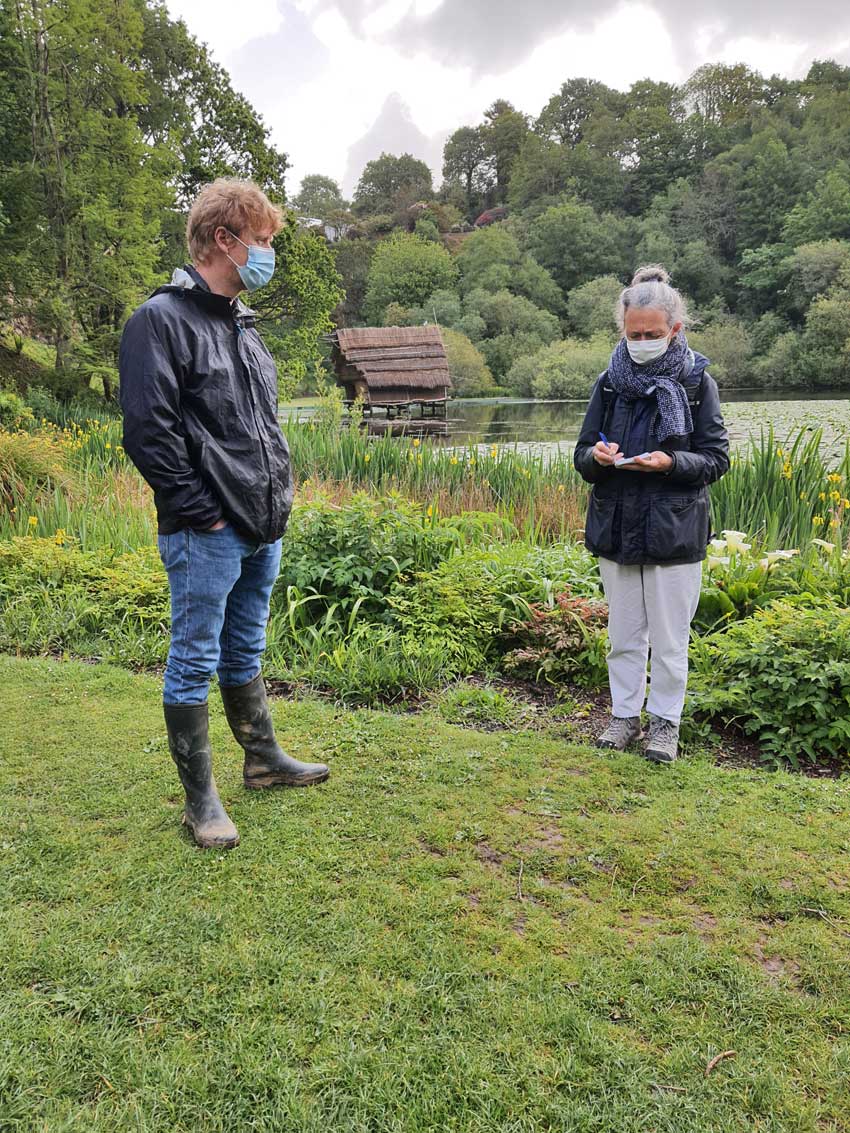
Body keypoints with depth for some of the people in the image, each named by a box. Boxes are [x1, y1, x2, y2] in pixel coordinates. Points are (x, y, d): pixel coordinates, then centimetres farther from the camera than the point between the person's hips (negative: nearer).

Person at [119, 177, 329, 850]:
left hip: (263, 530, 8)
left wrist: (278, 498, 12)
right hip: (206, 537, -8)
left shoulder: (241, 323, 16)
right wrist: (201, 513, -16)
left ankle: (265, 760, 36)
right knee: (195, 664, 3)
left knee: (245, 655, 21)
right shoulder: (162, 321, -10)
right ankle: (201, 800, 15)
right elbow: (148, 431, -17)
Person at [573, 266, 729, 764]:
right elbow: (582, 454, 10)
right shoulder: (610, 382, 5)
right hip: (616, 526, 3)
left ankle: (666, 723, 22)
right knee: (624, 634, 13)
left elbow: (717, 459, -1)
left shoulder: (698, 382, -3)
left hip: (675, 531, -3)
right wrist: (596, 456, -14)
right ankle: (625, 716, 28)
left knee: (669, 638, 6)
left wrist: (672, 463, -20)